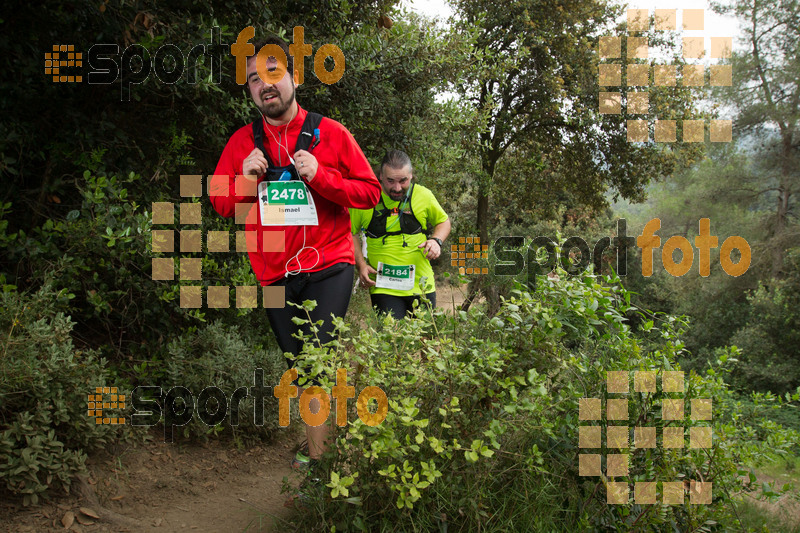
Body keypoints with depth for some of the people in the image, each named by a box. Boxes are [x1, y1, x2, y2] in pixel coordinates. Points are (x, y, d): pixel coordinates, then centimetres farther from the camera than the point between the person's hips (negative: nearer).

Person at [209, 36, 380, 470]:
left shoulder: (330, 133, -1)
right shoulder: (241, 142, 7)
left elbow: (370, 191, -1)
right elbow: (220, 205, 12)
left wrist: (320, 176, -16)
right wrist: (245, 180, -8)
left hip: (328, 266, -3)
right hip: (273, 274, 4)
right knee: (300, 369, 13)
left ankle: (317, 456, -7)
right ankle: (324, 440, 32)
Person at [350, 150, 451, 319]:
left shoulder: (424, 195, 0)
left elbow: (443, 221, 17)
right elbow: (350, 232, 7)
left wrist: (436, 240, -4)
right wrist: (361, 265, -5)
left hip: (421, 286, 2)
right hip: (383, 288, -2)